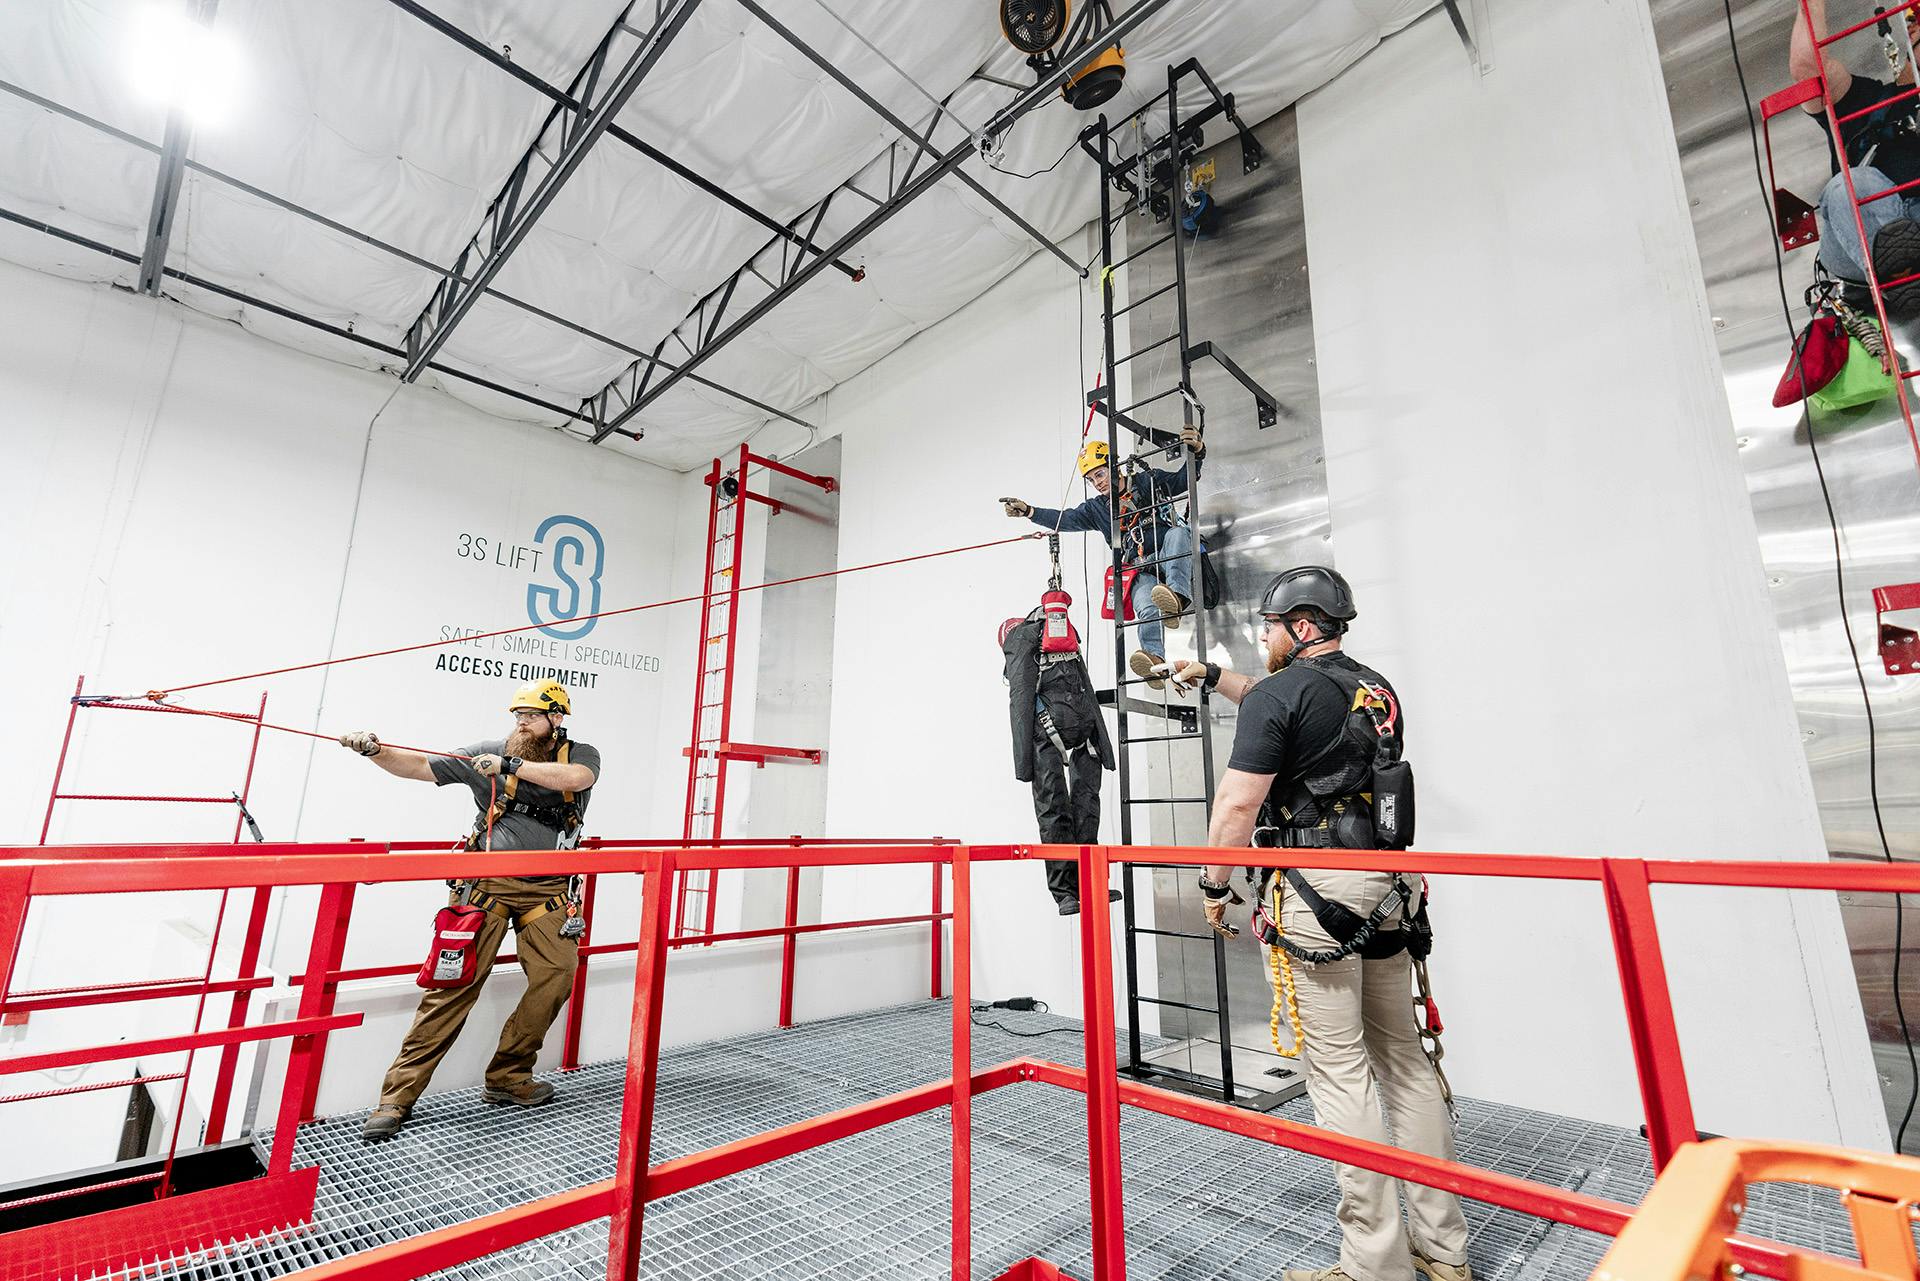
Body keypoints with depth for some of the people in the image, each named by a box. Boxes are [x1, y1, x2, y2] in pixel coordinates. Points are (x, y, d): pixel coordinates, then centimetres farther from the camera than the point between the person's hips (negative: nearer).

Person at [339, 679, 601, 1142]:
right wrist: (374, 751, -14)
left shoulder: (581, 755, 1)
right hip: (488, 882, -1)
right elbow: (421, 767, 2)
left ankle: (507, 1077, 11)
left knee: (558, 974, -8)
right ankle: (398, 1095, 7)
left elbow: (573, 778, -22)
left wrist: (512, 766, -20)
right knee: (455, 982, -6)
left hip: (546, 890, 1)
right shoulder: (492, 752, 2)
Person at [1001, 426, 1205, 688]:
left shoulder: (1148, 481, 16)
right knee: (1147, 608, -32)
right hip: (1141, 572, 1)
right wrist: (1028, 511, -2)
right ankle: (1154, 658, -56)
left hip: (1175, 560, 0)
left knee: (1177, 531, -35)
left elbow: (1184, 478, 12)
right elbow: (1066, 519, 10)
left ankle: (1177, 594, -53)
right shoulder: (1096, 508, 21)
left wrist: (1196, 451, -9)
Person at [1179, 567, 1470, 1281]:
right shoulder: (1377, 689, 15)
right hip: (1387, 885, 8)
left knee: (1340, 1068, 1)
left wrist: (1215, 883, 0)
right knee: (1403, 1059, 16)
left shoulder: (1281, 692, -10)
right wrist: (1213, 675, 36)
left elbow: (1238, 802, -13)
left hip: (1317, 889, -8)